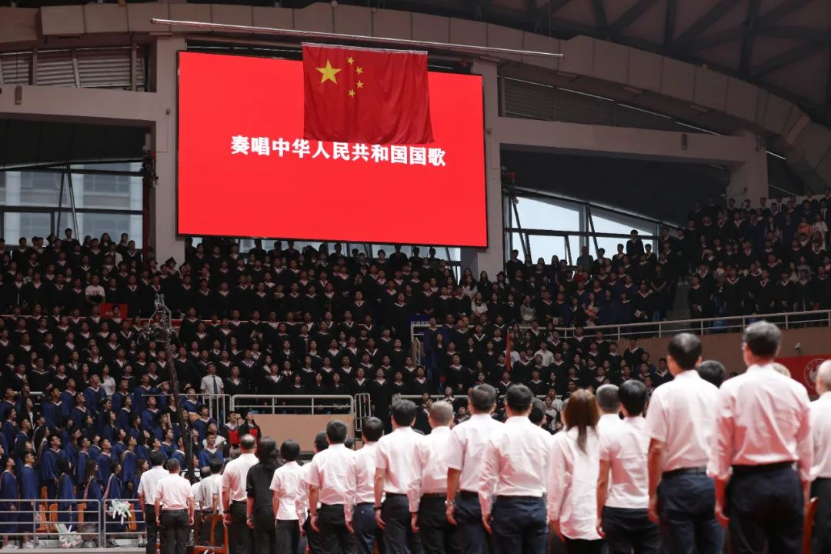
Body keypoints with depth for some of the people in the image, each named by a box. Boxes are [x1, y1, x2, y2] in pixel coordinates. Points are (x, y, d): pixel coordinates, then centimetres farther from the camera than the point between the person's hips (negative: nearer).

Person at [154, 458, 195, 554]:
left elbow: (157, 501, -3)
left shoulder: (162, 482, -1)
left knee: (168, 542, 1)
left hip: (167, 513, -1)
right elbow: (191, 501, -1)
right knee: (181, 542, 5)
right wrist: (191, 516, 6)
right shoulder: (185, 482, 1)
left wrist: (157, 516, 4)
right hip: (182, 513, 1)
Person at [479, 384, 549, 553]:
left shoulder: (497, 437, -7)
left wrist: (486, 511, 7)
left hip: (508, 507, -3)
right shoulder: (544, 437, 1)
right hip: (537, 507, 3)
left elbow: (487, 478, -5)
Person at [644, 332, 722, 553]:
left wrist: (653, 494, -4)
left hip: (679, 482, -4)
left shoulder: (665, 393, -6)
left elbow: (657, 448, -10)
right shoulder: (713, 392, 7)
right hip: (711, 480, 4)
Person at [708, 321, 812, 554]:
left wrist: (720, 498, 3)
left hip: (748, 483, -2)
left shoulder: (732, 388, -6)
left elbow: (722, 447, -5)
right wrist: (804, 492, 18)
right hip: (787, 482, 3)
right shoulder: (796, 389, 2)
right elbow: (806, 448, 7)